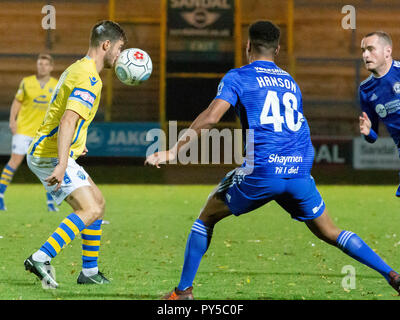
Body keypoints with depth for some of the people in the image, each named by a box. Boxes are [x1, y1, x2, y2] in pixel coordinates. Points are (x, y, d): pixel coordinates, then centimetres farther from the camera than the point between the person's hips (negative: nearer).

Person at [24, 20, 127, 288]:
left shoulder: (78, 69, 17)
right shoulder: (89, 78, -16)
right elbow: (68, 121, -27)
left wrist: (75, 145, 38)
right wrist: (61, 164, -33)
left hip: (43, 152, 11)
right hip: (51, 155, -11)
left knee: (98, 202, 16)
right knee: (90, 209, -19)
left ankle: (90, 271, 18)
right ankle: (41, 259, -25)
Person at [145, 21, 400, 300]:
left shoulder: (238, 77, 4)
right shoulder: (291, 82, 21)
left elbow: (211, 117, -9)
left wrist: (173, 152, -8)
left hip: (261, 172, -4)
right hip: (299, 172, 4)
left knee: (207, 217, 16)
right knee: (329, 233, 17)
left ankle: (184, 290, 13)